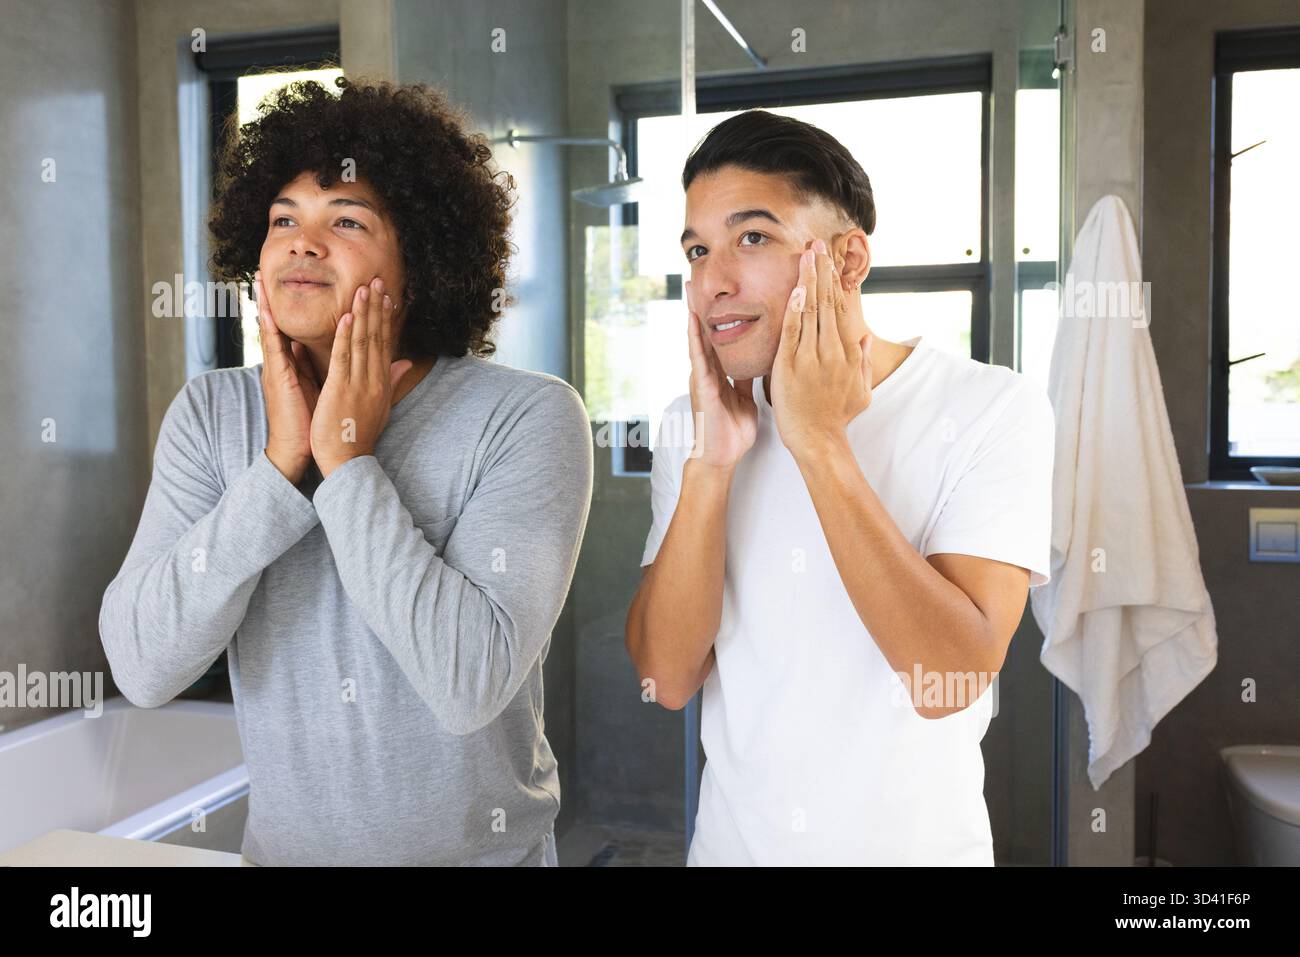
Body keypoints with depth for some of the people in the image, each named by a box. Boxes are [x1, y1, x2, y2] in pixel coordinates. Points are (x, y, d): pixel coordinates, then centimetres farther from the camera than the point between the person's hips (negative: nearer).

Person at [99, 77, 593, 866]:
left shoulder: (527, 416, -19)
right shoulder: (212, 412, -7)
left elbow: (470, 685, -28)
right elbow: (143, 667, -15)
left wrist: (347, 463, -24)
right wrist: (282, 463, -21)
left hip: (482, 846, -3)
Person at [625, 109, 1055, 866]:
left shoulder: (993, 409, -16)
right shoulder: (690, 426, -4)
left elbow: (950, 681, -25)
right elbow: (668, 678, -11)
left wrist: (817, 441, -27)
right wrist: (710, 465, -22)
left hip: (919, 846, -3)